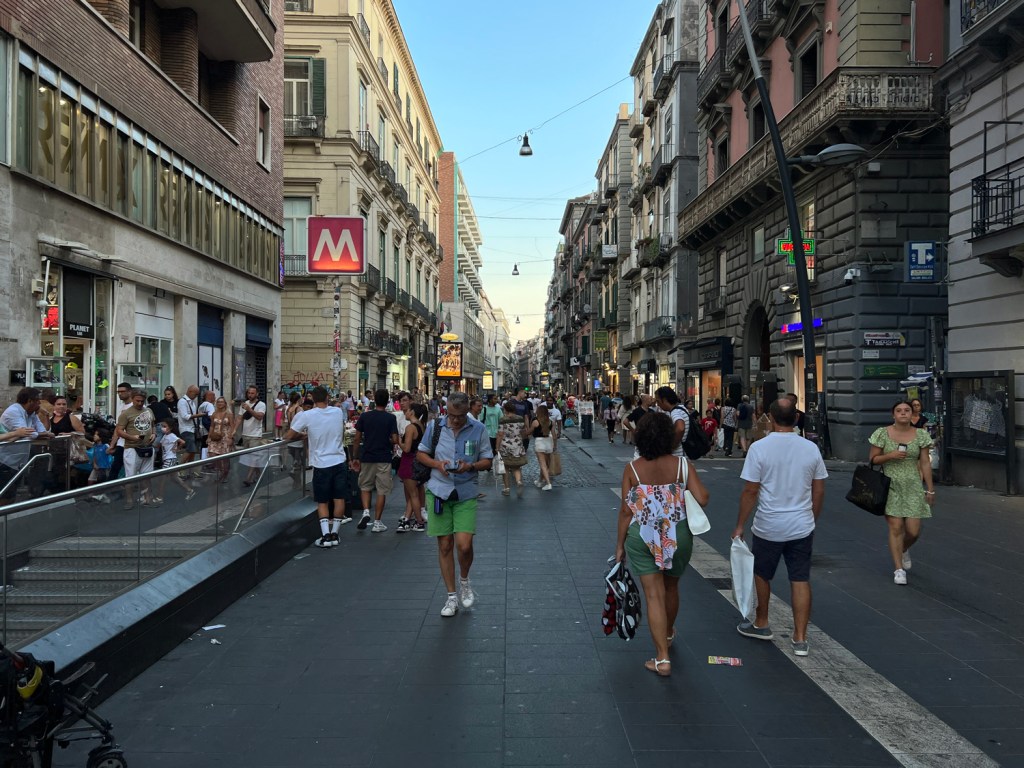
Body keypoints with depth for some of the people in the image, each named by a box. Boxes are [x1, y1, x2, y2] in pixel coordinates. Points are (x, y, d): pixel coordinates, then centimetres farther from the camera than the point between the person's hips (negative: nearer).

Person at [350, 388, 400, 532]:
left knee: (365, 487, 20)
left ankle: (366, 511, -1)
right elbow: (395, 440, -12)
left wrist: (355, 457, 8)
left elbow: (357, 439, 0)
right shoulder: (390, 418, -6)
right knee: (382, 490, 6)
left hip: (367, 457, 2)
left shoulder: (364, 416, 0)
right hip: (384, 458, -2)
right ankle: (377, 522, 8)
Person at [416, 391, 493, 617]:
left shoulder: (478, 429, 0)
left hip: (466, 494, -1)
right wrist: (437, 464, -8)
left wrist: (470, 466, -16)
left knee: (464, 545, -11)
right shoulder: (435, 426, 2)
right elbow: (421, 453, 11)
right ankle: (452, 596, 19)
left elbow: (487, 461, 4)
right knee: (444, 546, 5)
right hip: (439, 491, 1)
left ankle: (464, 581, 21)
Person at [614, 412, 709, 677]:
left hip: (642, 538, -2)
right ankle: (668, 633, 50)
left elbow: (626, 511, -7)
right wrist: (684, 495, 8)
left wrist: (620, 545, 3)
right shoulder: (682, 464, -8)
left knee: (654, 595, 3)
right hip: (678, 536, 2)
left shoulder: (632, 469, -9)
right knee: (671, 587, 25)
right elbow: (702, 498, -15)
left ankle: (662, 659, 1)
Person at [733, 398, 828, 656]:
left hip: (768, 527, -2)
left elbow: (750, 492, -11)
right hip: (802, 527, 3)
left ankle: (761, 624, 33)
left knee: (762, 575, 17)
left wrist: (740, 526, -2)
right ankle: (800, 638, 12)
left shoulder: (759, 448, -13)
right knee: (801, 580, 8)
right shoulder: (811, 448, -2)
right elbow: (819, 491, 5)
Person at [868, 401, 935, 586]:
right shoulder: (882, 433, -1)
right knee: (895, 527, -6)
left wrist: (930, 489, 4)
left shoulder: (921, 435, 4)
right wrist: (890, 455, -16)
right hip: (890, 486, -1)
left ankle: (904, 550, 35)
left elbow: (925, 463, 5)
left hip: (913, 487, 2)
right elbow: (872, 459, 2)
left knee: (913, 531, -1)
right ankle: (899, 569, 6)